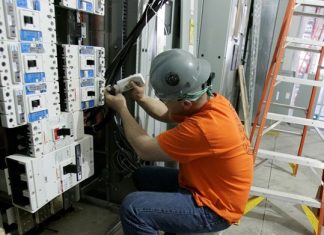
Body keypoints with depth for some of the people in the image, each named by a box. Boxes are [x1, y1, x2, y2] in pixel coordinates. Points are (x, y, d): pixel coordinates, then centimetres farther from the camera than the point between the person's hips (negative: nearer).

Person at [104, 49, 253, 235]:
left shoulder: (204, 128, -34)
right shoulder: (210, 101, -6)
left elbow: (145, 150, -22)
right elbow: (167, 114, 10)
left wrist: (122, 109, -11)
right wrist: (141, 98, -7)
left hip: (214, 207, -9)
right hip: (208, 185, 9)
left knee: (133, 208, -22)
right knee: (142, 176, 14)